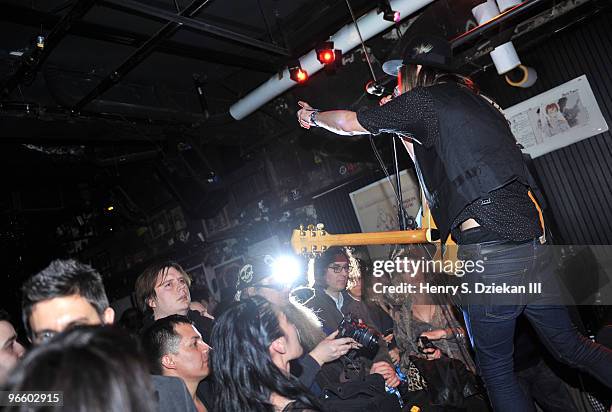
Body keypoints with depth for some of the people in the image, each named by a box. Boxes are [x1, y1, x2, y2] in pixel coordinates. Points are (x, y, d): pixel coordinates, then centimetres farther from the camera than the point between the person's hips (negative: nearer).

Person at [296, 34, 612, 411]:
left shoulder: (421, 100, -1)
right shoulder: (477, 100, 22)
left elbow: (350, 123, 12)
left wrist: (313, 116, 30)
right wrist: (402, 128, 31)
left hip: (488, 253, -8)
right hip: (535, 241, 8)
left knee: (496, 368, 11)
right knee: (570, 345, 22)